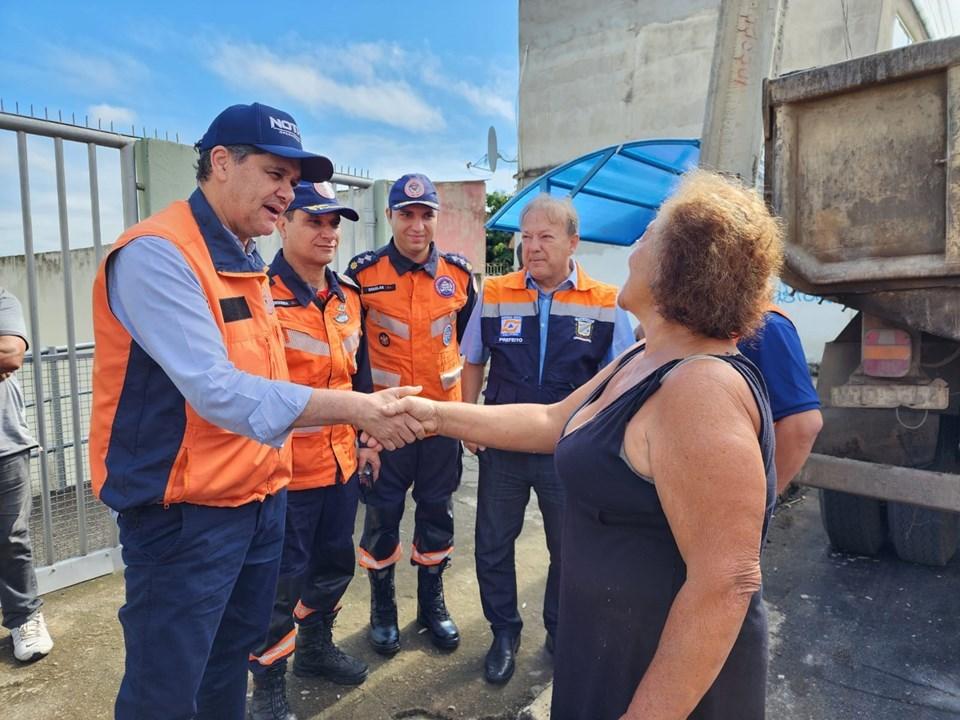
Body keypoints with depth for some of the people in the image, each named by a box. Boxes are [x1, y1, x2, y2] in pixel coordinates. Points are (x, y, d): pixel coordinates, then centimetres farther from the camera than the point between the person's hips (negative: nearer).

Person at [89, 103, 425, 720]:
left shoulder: (247, 262, 10)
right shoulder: (156, 253, -19)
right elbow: (218, 391, -29)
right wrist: (354, 406, -31)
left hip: (261, 500, 8)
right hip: (185, 512, -8)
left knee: (232, 662, 24)